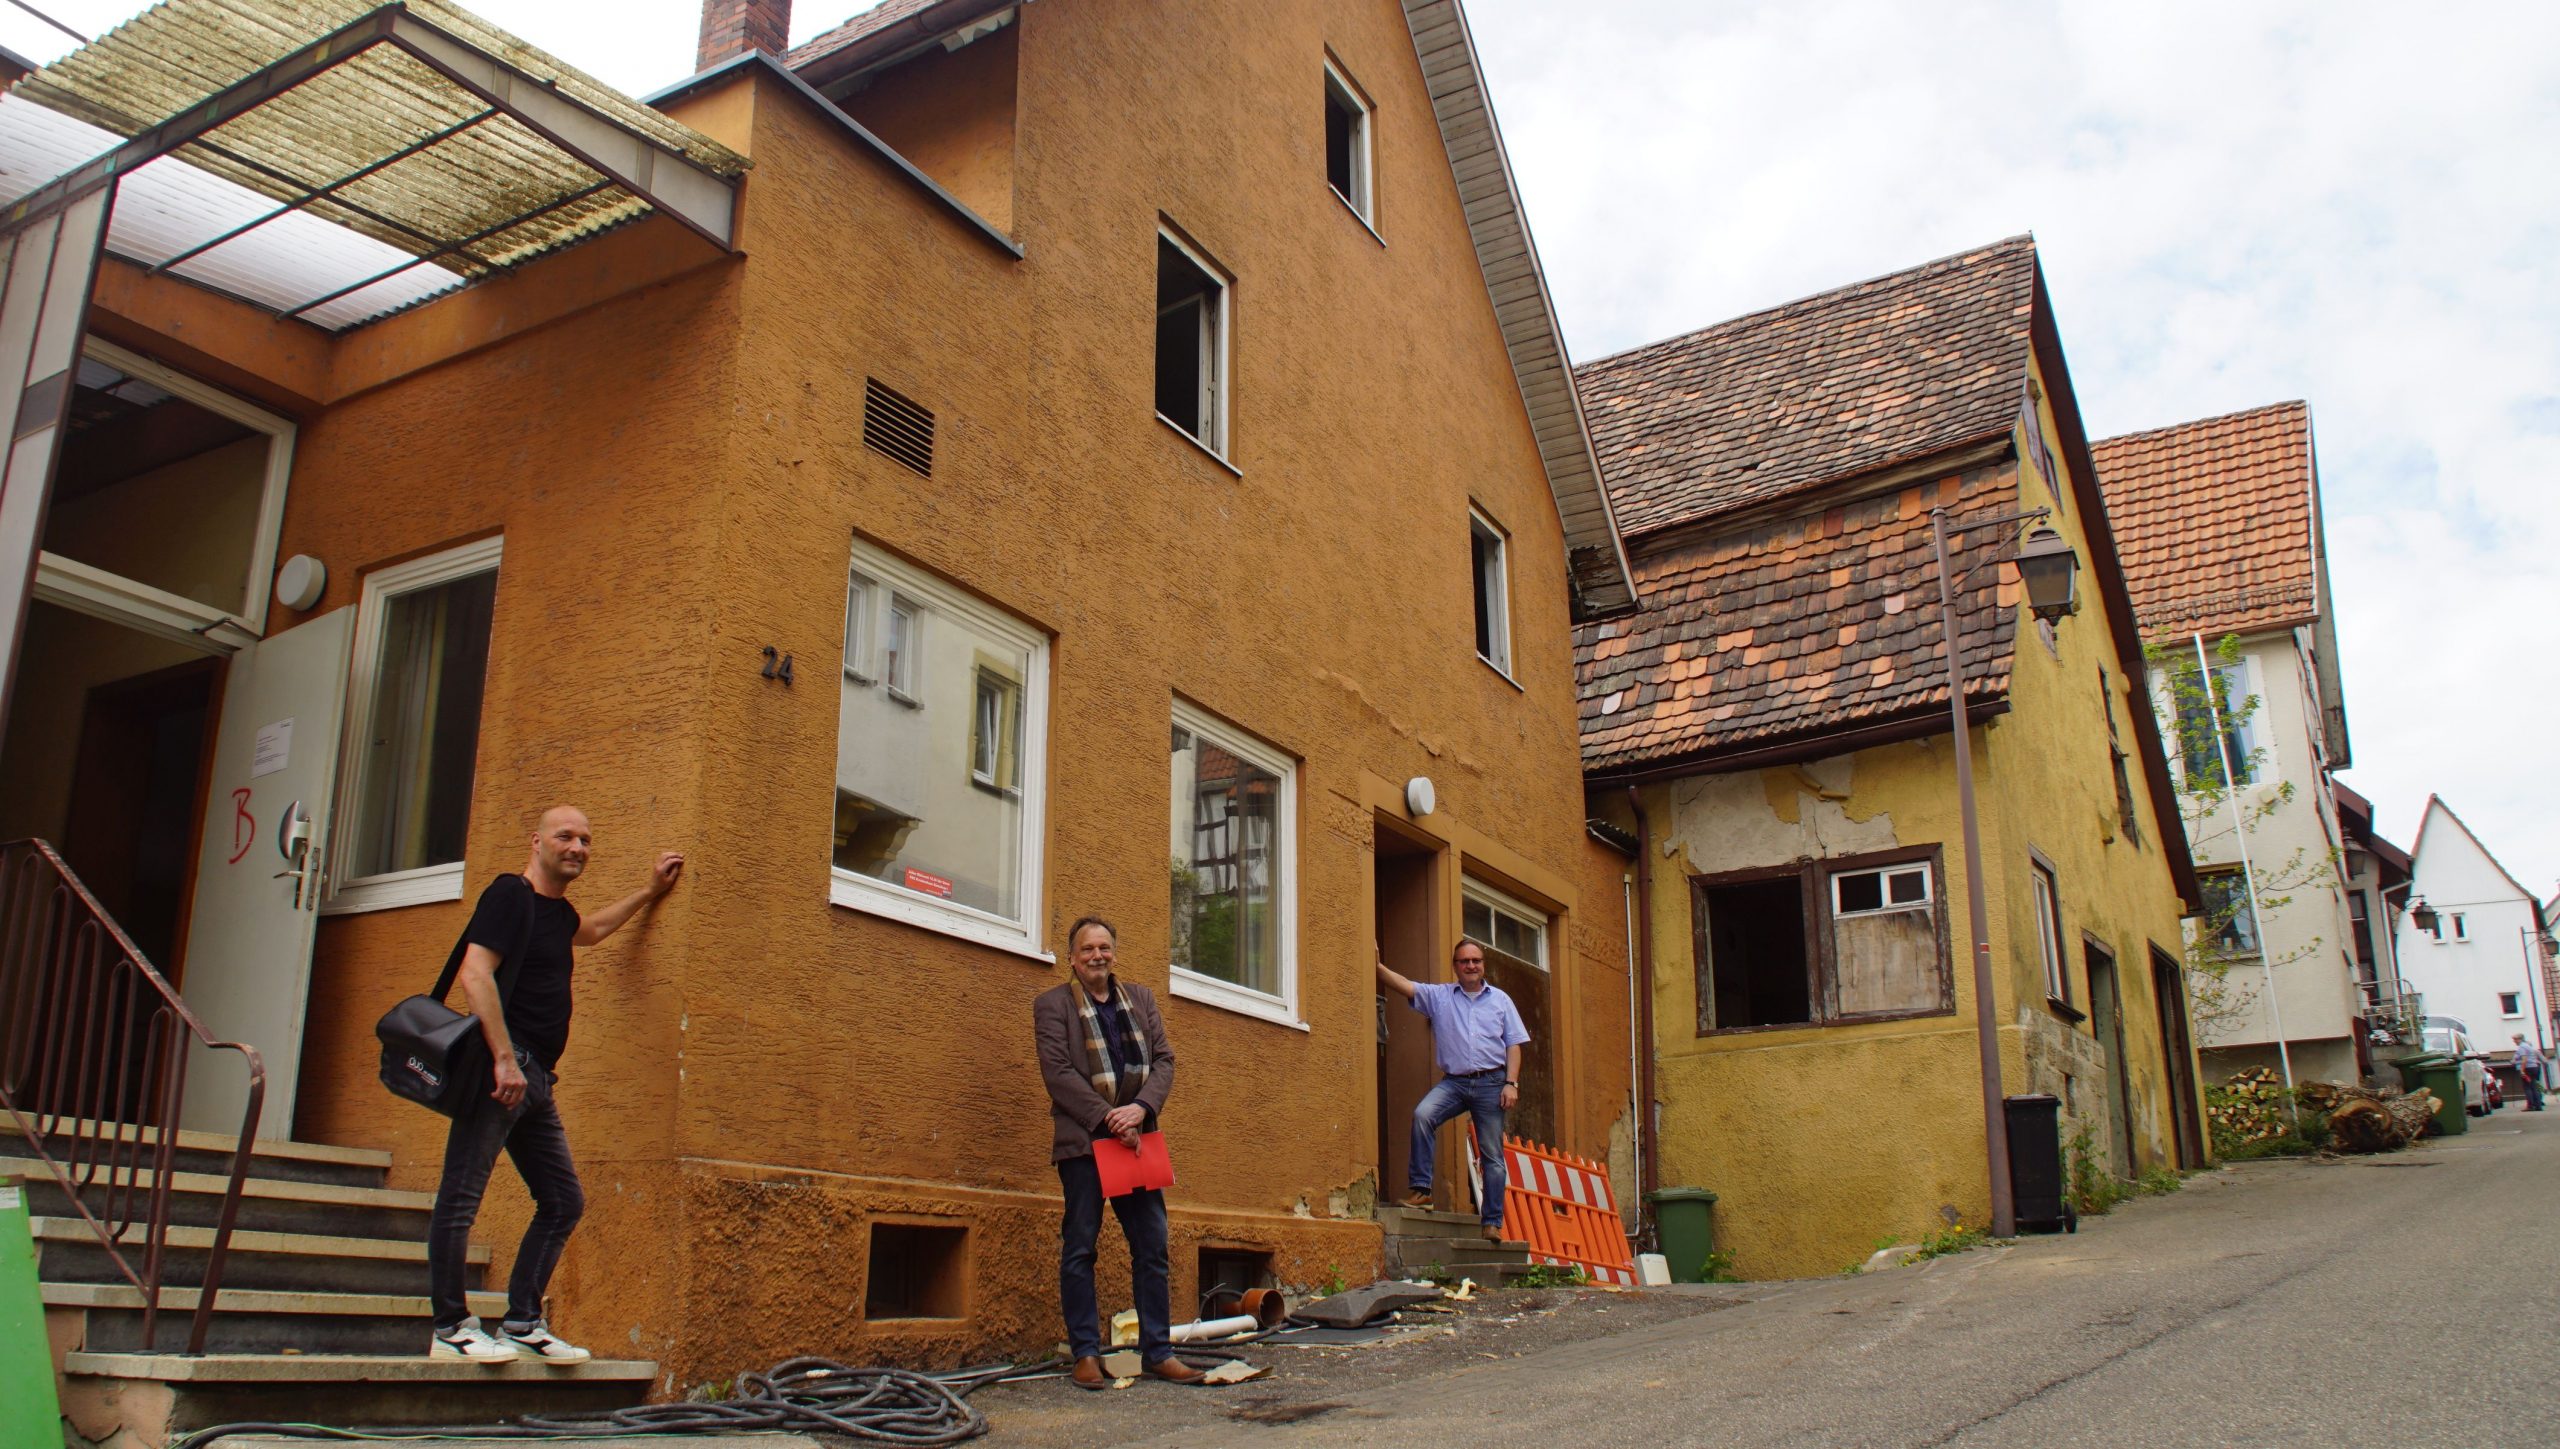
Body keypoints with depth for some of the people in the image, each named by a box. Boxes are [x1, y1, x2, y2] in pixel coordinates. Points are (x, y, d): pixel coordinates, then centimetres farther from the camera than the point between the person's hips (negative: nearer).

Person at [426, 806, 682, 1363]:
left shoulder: (557, 910, 20)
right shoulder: (510, 895, -6)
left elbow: (591, 929, 46)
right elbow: (475, 974, -18)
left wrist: (649, 892, 44)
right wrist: (504, 1060, -23)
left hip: (535, 1080, 10)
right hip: (500, 1070, -10)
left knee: (563, 1202, 10)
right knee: (461, 1196, -6)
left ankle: (523, 1325, 15)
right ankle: (450, 1328, -2)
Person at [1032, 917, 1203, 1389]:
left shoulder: (1141, 998, 16)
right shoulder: (1052, 1004, 2)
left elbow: (1164, 1059, 9)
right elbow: (1058, 1073, -7)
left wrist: (1141, 1108, -10)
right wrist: (1109, 1119, -14)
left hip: (1137, 1137, 4)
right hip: (1082, 1140, -4)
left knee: (1153, 1248, 4)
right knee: (1079, 1250, 0)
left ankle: (1158, 1351, 11)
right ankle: (1086, 1355, 8)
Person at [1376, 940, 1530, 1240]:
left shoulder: (1500, 999, 9)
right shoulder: (1439, 996, 8)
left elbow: (1514, 1044, 7)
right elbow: (1404, 986, -5)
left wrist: (1511, 1083, -3)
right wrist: (1378, 967, -22)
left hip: (1491, 1083, 0)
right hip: (1454, 1081, 0)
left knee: (1492, 1154, 2)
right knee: (1422, 1115, -27)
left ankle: (1492, 1222, 10)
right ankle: (1420, 1189, -21)